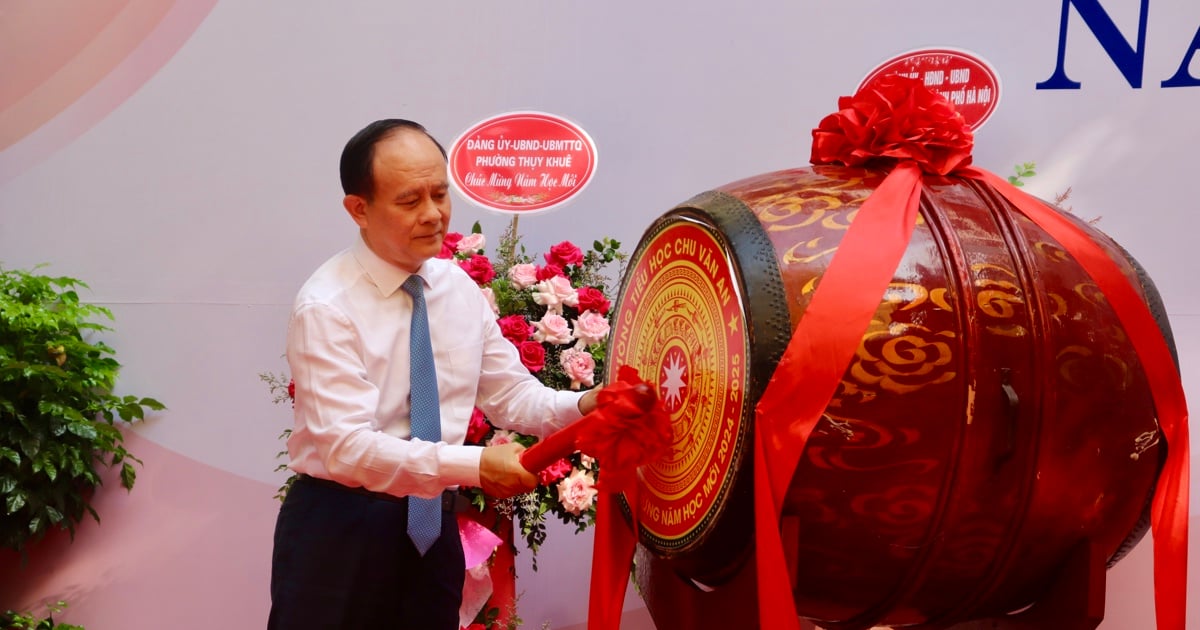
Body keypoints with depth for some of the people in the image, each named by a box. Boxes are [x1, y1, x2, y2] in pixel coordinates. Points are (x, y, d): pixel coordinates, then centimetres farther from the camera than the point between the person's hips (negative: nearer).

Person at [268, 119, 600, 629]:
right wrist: (473, 465, -33)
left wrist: (582, 407, -17)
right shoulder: (326, 307, -18)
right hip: (338, 529, -5)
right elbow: (346, 445, -25)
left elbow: (513, 395, 3)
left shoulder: (460, 289, 1)